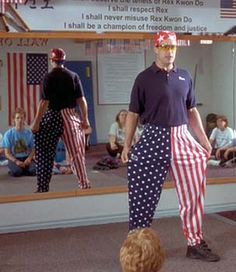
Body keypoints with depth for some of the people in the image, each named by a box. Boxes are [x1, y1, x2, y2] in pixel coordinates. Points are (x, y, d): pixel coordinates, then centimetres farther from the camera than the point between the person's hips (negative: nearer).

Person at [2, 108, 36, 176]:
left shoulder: (29, 133, -1)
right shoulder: (8, 134, -5)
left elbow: (33, 149, 3)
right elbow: (7, 153, -6)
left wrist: (29, 158, -18)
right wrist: (16, 161, -22)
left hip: (26, 157, 2)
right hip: (14, 159, -1)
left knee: (33, 171, -27)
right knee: (17, 172, -31)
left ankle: (24, 168, 6)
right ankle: (13, 171, 5)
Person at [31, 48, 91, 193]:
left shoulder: (49, 77, -6)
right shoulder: (73, 76, 2)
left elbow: (45, 102, -11)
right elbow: (81, 100, 0)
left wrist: (37, 122, -8)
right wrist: (85, 118, 7)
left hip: (52, 117, -3)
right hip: (71, 116, 3)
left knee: (45, 154, 4)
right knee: (76, 152, 10)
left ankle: (43, 188, 6)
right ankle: (84, 183, 13)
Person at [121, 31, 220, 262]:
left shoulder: (184, 77, 10)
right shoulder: (144, 78, -2)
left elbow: (192, 111, 16)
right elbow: (133, 114, -1)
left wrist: (204, 140, 12)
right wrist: (127, 145, -6)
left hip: (182, 138, 4)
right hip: (154, 139, -4)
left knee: (193, 193, 7)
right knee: (144, 194, 1)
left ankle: (195, 243, 22)